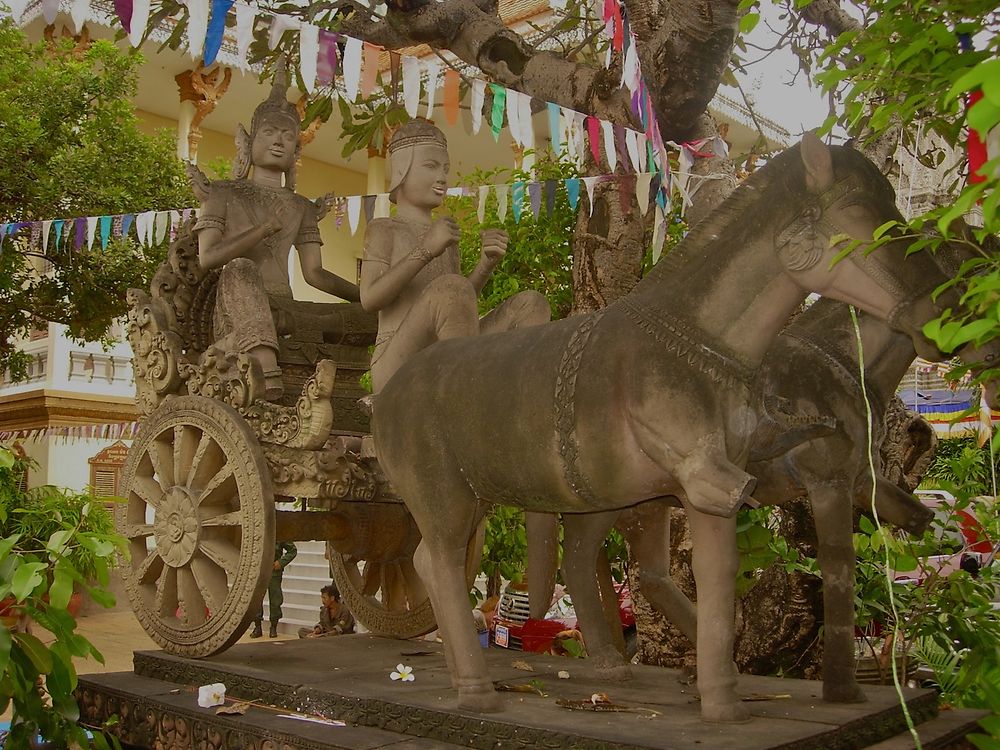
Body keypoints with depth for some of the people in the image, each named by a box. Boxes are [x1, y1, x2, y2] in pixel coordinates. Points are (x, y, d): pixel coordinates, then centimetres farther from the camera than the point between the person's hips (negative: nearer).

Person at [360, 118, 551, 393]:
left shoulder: (445, 237, 23)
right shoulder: (383, 229, 4)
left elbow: (461, 311, 12)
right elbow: (369, 299, -12)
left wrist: (487, 262, -4)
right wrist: (427, 250, -18)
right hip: (398, 371, -6)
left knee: (530, 305, -7)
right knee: (451, 287, -31)